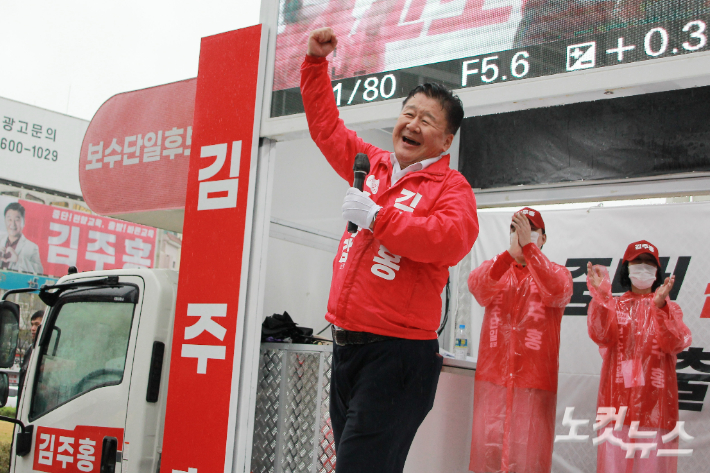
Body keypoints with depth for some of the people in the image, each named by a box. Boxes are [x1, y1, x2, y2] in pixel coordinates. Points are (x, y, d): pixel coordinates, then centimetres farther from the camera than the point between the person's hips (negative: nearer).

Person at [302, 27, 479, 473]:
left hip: (398, 352, -7)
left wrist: (377, 217, -19)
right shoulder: (373, 165, 15)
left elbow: (451, 240, -24)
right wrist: (317, 61, 24)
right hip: (347, 343, 7)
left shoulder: (451, 187, -3)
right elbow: (327, 126, 28)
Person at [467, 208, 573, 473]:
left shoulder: (556, 273, 11)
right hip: (492, 375, 1)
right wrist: (511, 253, -24)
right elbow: (476, 285, -10)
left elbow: (557, 292, -14)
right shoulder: (496, 270, 14)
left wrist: (529, 246, -22)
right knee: (488, 449, -2)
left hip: (534, 378, -1)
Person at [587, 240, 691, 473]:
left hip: (656, 401, 0)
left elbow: (675, 344, -8)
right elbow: (601, 335, -8)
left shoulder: (670, 308, 13)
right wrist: (600, 295, -22)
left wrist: (660, 305, -23)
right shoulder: (614, 305, 13)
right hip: (618, 399, 0)